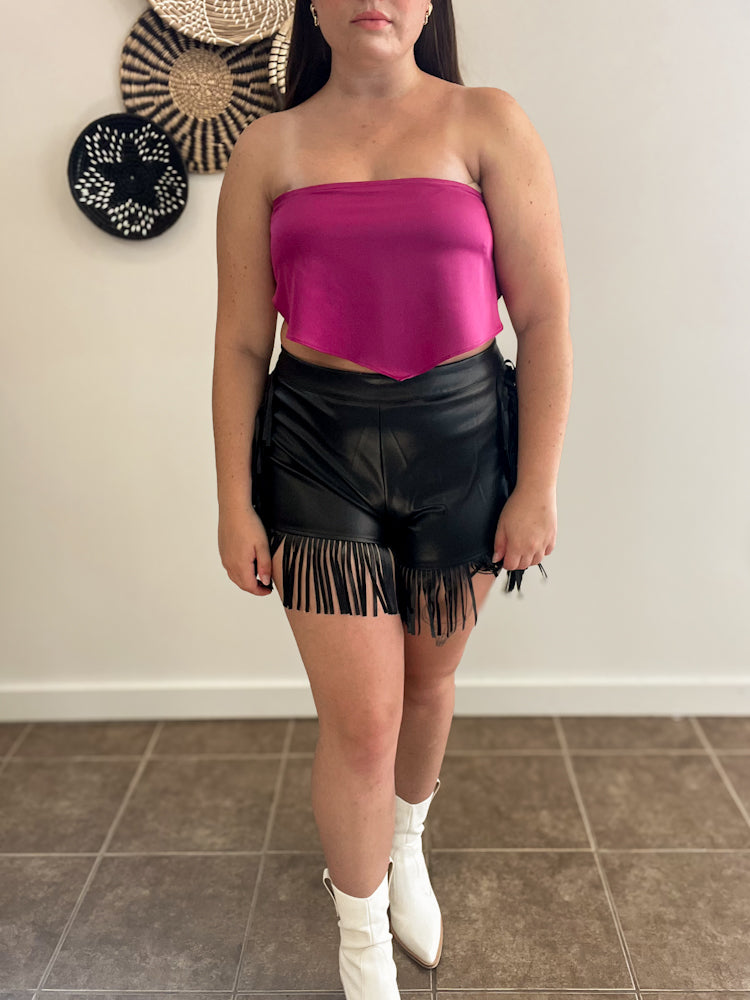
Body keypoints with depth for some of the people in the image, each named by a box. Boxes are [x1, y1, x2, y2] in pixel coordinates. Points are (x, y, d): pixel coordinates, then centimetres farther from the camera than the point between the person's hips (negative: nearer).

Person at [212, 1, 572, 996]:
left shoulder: (488, 123, 0)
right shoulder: (268, 147, 4)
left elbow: (545, 315, -3)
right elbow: (241, 342, 3)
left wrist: (538, 485, -6)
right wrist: (236, 502, 0)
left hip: (459, 438, 1)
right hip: (316, 447, 0)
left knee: (428, 682, 18)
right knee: (360, 717, 1)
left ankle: (406, 848, 50)